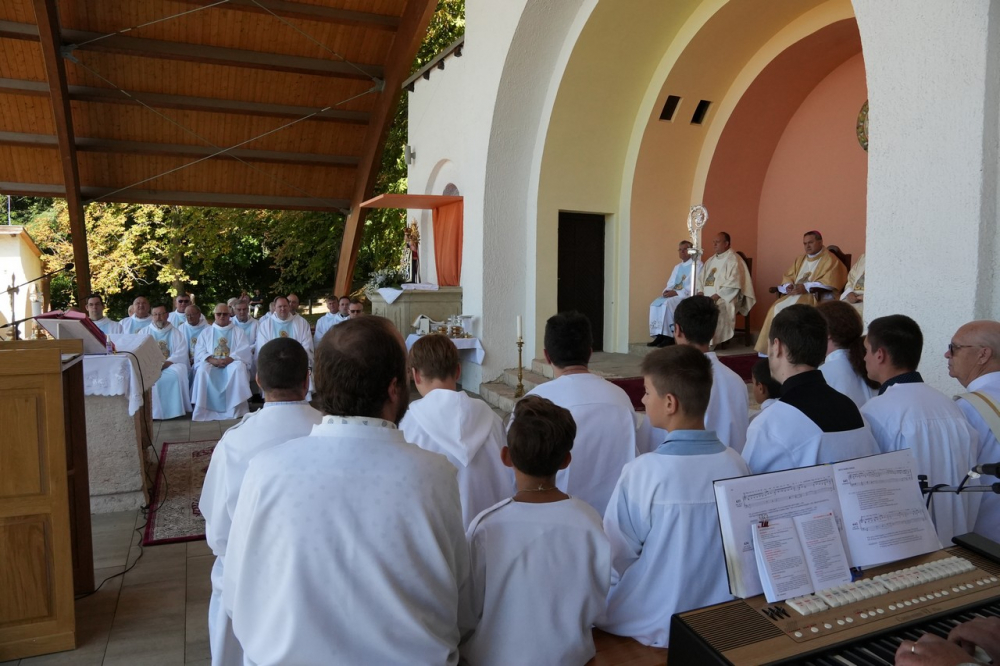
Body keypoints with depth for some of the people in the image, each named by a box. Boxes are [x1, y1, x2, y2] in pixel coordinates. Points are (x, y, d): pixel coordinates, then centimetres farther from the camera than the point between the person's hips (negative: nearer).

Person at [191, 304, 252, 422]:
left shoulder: (238, 332, 13)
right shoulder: (206, 332, 17)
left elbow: (244, 351, -2)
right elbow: (199, 352, 5)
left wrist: (229, 359, -20)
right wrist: (212, 360, -16)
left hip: (232, 363, -1)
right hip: (211, 364, 1)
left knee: (238, 368, -35)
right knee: (202, 370, -33)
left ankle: (237, 408, -33)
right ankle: (204, 409, -30)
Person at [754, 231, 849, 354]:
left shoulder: (830, 259, 0)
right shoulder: (800, 260, 23)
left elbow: (830, 282, -13)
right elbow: (787, 276, 20)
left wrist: (806, 287, -20)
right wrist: (788, 286, -4)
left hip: (817, 296, -7)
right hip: (795, 294, 7)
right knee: (776, 309, -18)